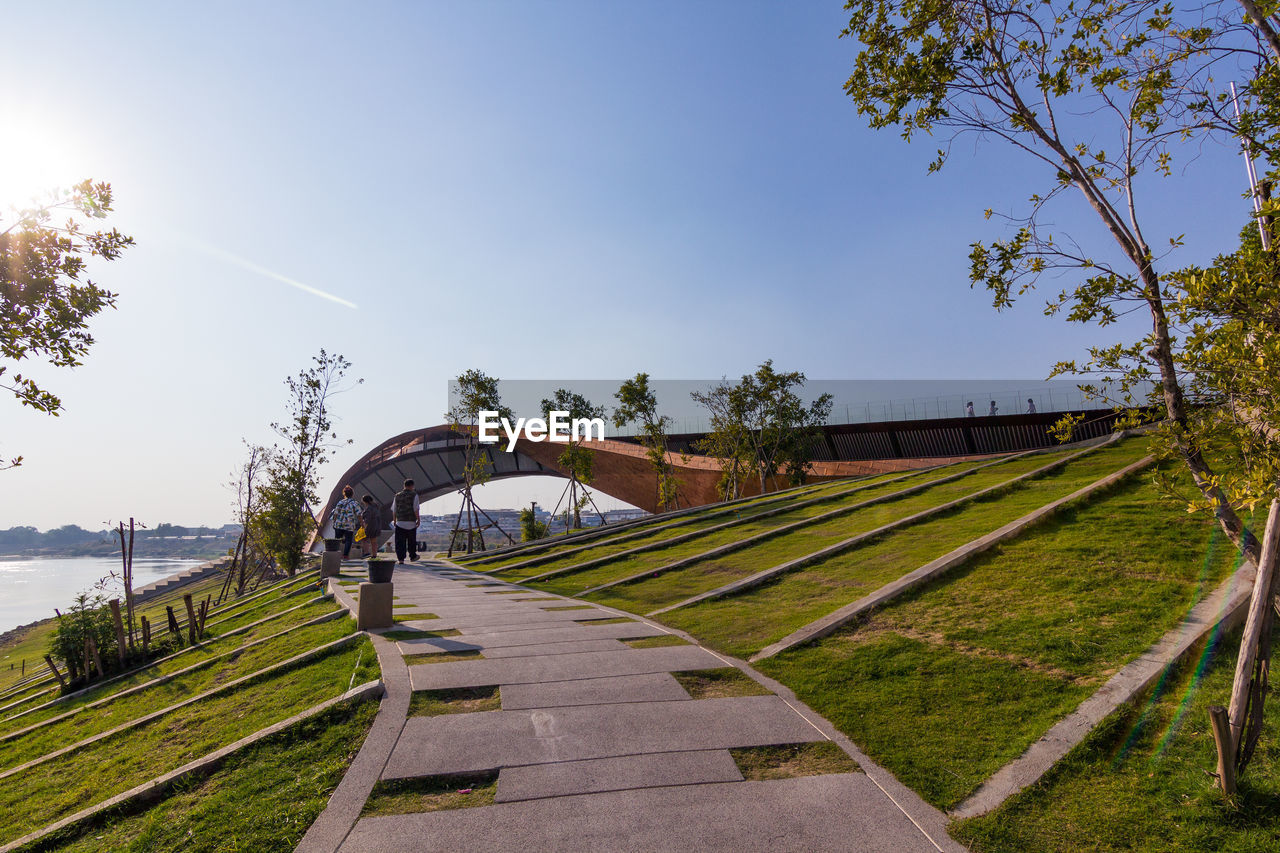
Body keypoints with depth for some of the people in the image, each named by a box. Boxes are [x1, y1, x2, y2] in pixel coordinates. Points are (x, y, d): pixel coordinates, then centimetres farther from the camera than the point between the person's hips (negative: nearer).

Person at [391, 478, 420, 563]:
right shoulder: (414, 495, -3)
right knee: (411, 541, 13)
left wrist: (394, 520, 20)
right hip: (411, 523, -2)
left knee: (400, 542, 3)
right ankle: (412, 556, 26)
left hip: (400, 523, 2)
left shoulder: (397, 495, 8)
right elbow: (416, 509, -10)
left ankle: (400, 558, -3)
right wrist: (418, 519, -3)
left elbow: (394, 510, 11)